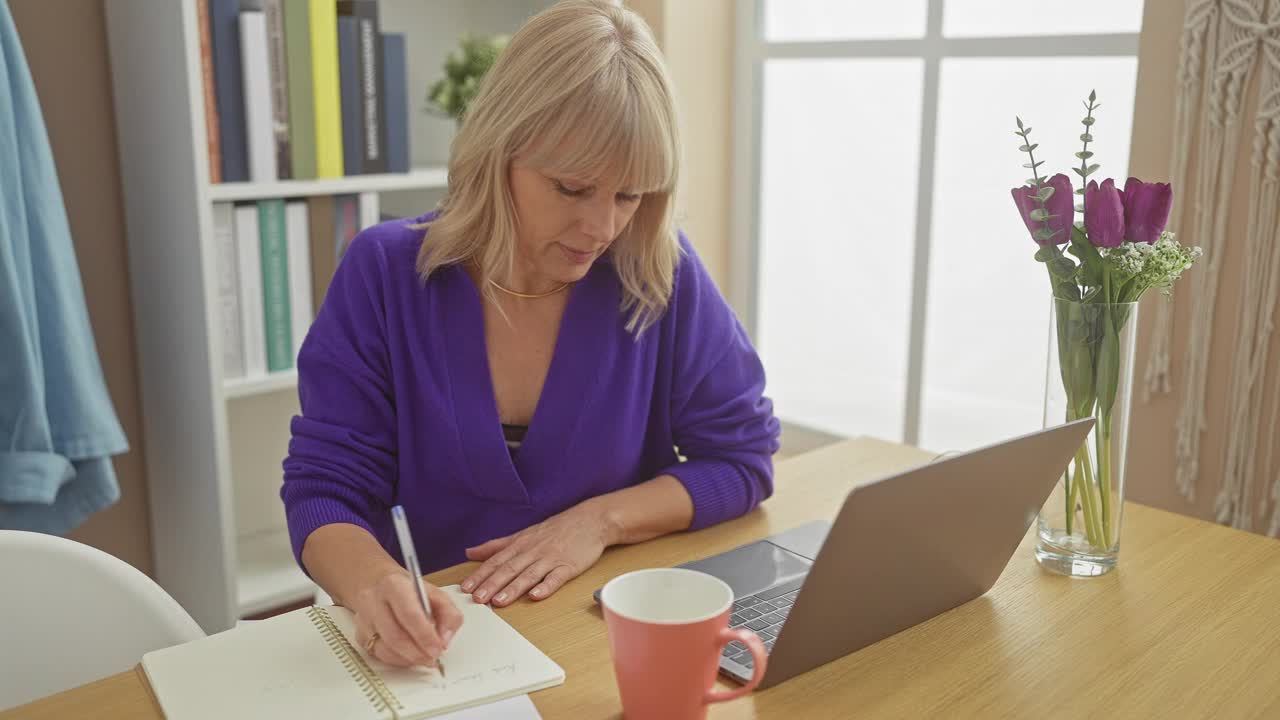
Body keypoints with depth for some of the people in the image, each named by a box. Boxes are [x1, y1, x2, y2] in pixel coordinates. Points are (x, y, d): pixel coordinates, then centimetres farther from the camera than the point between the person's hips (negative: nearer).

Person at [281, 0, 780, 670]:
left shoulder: (661, 273, -7)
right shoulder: (384, 273, -8)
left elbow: (742, 455, 0)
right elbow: (324, 488, -8)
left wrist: (601, 519, -15)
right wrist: (375, 582, -29)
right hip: (438, 643, 0)